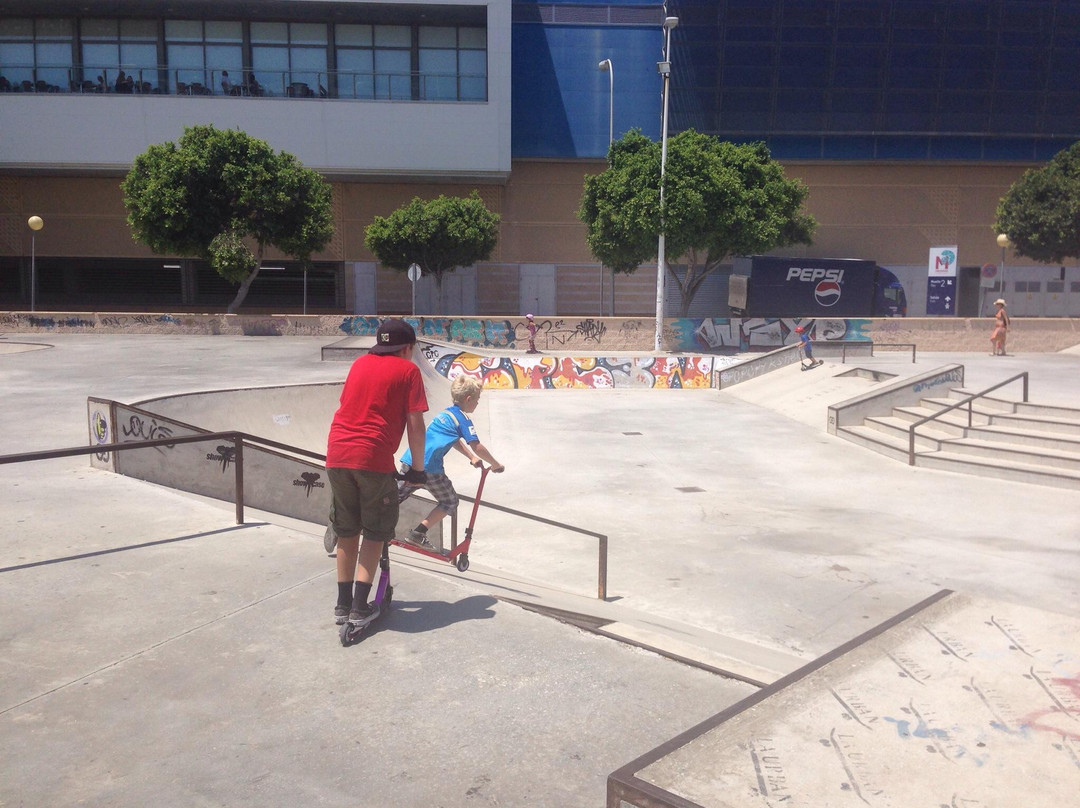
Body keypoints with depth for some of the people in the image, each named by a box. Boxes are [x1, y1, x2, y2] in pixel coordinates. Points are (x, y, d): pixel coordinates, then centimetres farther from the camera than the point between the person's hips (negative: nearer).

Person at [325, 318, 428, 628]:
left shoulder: (359, 364, 19)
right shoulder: (407, 370, 4)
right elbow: (415, 424, -2)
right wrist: (417, 468, 7)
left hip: (337, 453, 5)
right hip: (374, 458, -5)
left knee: (347, 532, 17)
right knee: (375, 533, 10)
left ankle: (343, 605, 23)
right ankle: (360, 608, 7)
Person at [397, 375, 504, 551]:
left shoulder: (446, 413, 21)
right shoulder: (463, 418, -4)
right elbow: (476, 447, -10)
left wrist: (472, 457, 31)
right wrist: (495, 464, 2)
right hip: (429, 468, -7)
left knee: (397, 496, 21)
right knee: (449, 502, 10)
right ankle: (418, 534, 4)